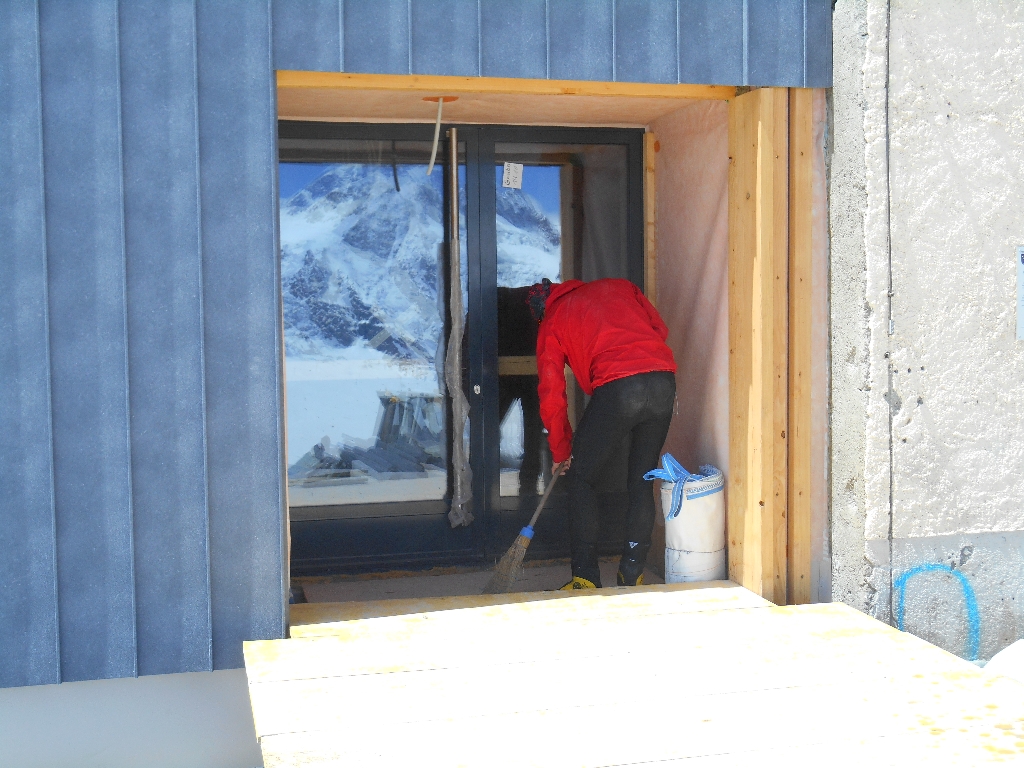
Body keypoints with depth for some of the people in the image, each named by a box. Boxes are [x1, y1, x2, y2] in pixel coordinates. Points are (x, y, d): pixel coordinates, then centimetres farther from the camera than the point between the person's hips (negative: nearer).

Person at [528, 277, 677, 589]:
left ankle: (586, 576, 8)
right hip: (664, 380, 4)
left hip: (616, 386, -4)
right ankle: (633, 574, 18)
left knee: (581, 479, 12)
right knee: (641, 481, 16)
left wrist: (561, 452, 25)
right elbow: (660, 328, 20)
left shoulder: (551, 323, 18)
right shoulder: (618, 286, 27)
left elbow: (551, 396, 15)